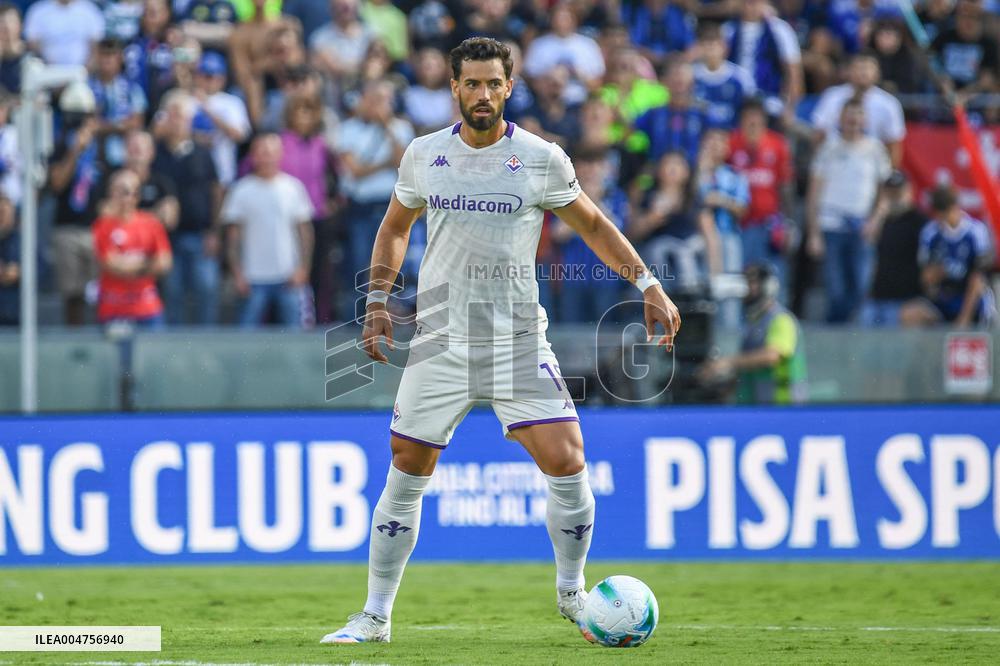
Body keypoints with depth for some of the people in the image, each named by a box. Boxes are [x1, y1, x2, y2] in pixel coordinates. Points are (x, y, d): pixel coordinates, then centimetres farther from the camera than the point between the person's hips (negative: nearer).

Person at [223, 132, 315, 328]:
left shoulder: (292, 187, 4)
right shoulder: (242, 190, 0)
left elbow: (305, 230, 6)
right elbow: (234, 235, 2)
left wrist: (302, 268, -2)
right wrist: (237, 273, -4)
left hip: (288, 276, 1)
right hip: (255, 277, -1)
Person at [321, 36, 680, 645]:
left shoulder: (542, 160, -2)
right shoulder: (424, 155, 4)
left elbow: (593, 224, 10)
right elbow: (395, 227, 20)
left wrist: (648, 284, 2)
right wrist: (379, 301, 9)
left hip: (520, 342, -1)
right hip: (441, 342, 2)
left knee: (566, 462, -14)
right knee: (405, 476, 1)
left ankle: (571, 591, 9)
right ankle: (375, 617, 13)